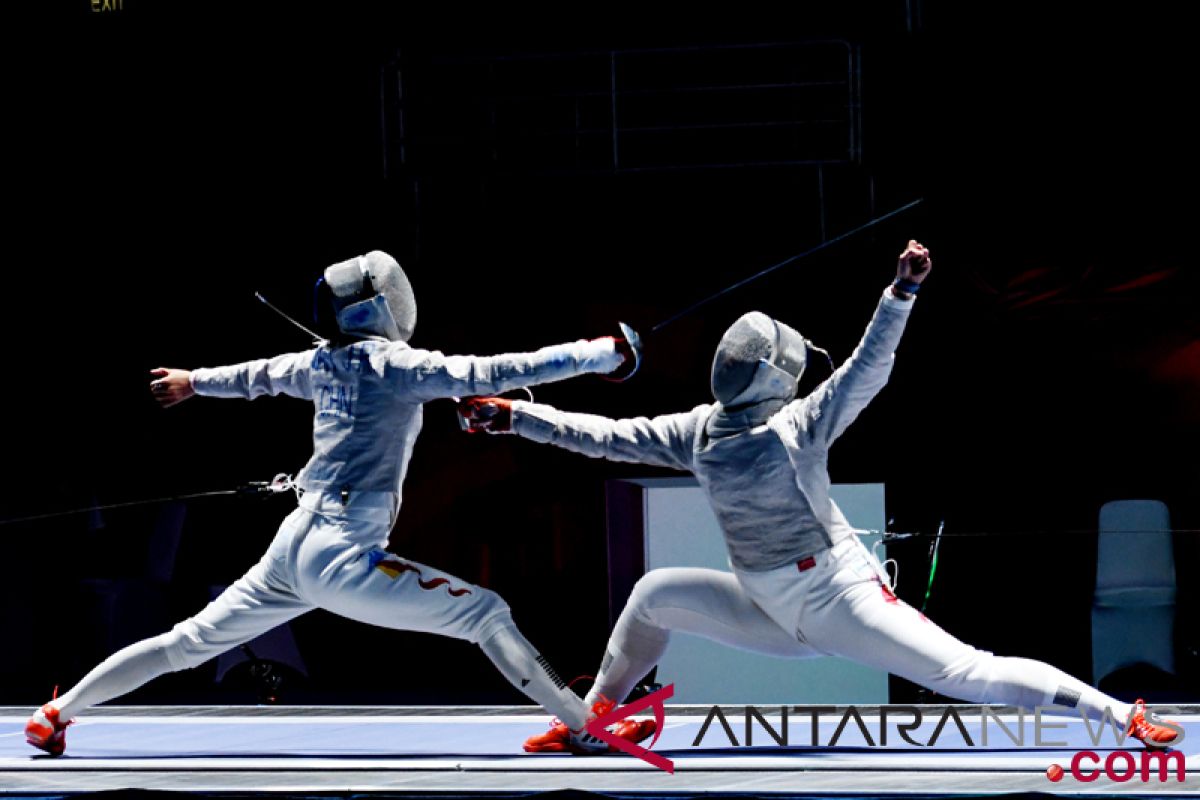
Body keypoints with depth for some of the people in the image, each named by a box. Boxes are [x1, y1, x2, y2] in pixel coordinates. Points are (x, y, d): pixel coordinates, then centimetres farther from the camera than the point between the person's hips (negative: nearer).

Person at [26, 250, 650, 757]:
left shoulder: (322, 361, 12)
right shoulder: (397, 365, -9)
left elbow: (257, 376, 31)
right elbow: (497, 372, -16)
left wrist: (193, 382, 51)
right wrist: (600, 354, -14)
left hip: (294, 550, 8)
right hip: (342, 560, -8)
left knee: (185, 647, 18)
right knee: (487, 614, -4)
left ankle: (56, 715, 21)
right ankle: (586, 727, -8)